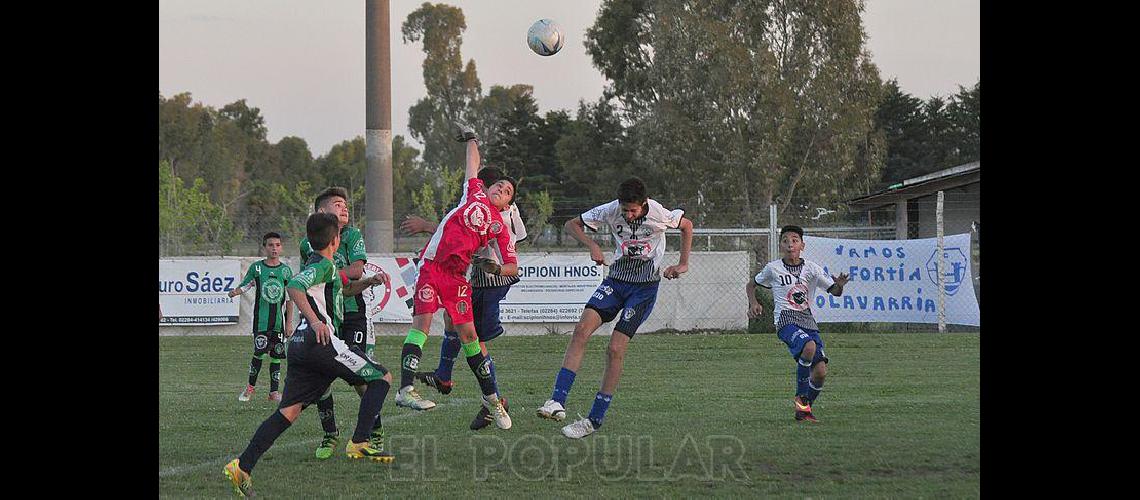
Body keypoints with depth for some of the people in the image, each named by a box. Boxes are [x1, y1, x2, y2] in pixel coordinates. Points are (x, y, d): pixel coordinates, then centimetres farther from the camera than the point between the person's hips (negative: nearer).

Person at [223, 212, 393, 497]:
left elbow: (342, 290, 43)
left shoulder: (313, 264, 27)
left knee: (289, 411, 2)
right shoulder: (324, 265, -3)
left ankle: (243, 466, -10)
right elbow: (294, 287, -21)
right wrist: (315, 321, -28)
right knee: (381, 378, 4)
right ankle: (359, 443, -6)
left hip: (299, 344, 9)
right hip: (321, 342, -9)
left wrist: (370, 281, 30)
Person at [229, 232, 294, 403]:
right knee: (259, 352, -11)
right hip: (261, 319, -2)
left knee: (276, 355, 3)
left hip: (279, 320, 2)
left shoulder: (286, 270, 6)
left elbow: (290, 299, 8)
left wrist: (289, 322, 5)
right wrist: (235, 292, -17)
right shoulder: (256, 267, 3)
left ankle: (274, 391, 11)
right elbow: (245, 285, 7)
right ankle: (250, 386, 7)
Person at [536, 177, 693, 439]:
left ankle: (595, 420, -4)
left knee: (615, 349, -12)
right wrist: (592, 246, -17)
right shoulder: (611, 210, -10)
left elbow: (687, 226, 5)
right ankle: (558, 401, -24)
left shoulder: (659, 214, -15)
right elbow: (571, 224, 0)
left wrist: (682, 265, 5)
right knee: (583, 328, -19)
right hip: (616, 279, 3)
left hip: (645, 286, -3)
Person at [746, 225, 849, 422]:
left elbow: (834, 291, 5)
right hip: (786, 319, -3)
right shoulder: (773, 268, 5)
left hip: (808, 321, 3)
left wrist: (839, 285, -18)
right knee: (809, 347, -35)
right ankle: (800, 397, -16)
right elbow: (751, 285, 22)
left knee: (820, 371, -9)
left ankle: (804, 410, 16)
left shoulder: (811, 268, 8)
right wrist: (753, 303, 3)